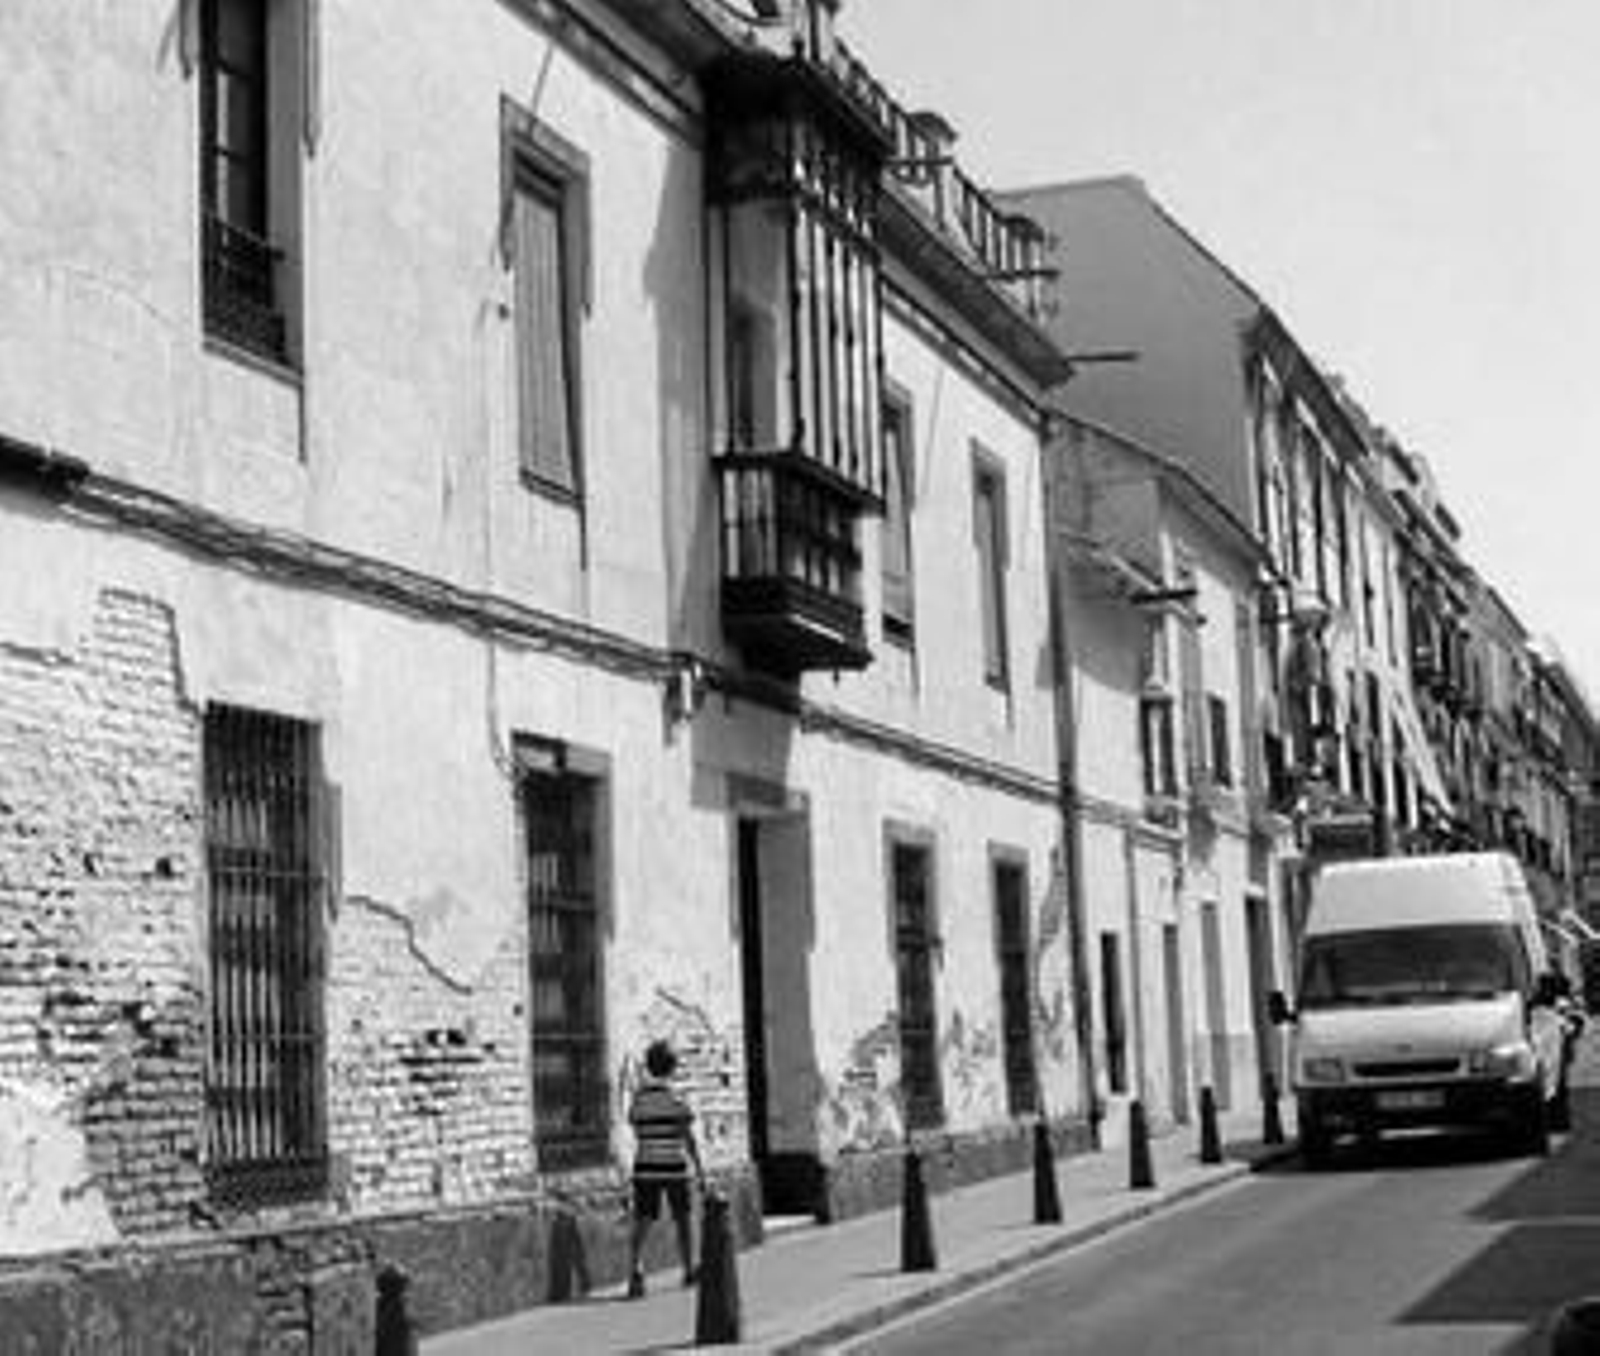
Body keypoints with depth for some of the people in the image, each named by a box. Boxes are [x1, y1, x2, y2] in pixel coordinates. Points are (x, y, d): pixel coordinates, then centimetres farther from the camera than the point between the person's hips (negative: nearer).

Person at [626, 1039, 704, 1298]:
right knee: (681, 1220, 17)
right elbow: (688, 1139, -9)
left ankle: (635, 1271, -26)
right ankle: (689, 1271, 30)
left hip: (645, 1167, 2)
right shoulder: (676, 1100, -9)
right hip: (674, 1167, -2)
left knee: (641, 1224, -3)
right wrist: (699, 1170, -3)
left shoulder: (638, 1101, 1)